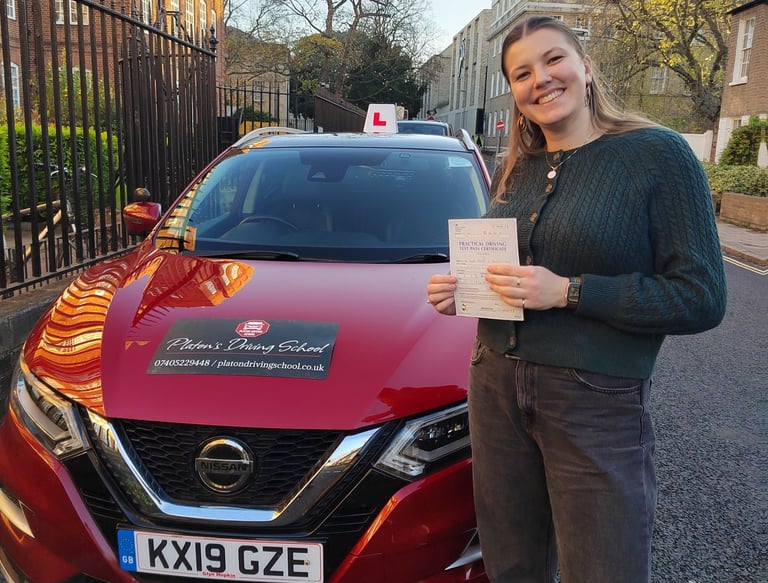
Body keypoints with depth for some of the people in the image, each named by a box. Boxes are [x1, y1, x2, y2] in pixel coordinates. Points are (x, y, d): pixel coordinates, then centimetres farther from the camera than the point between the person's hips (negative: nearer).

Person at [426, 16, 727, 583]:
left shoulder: (656, 153, -8)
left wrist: (568, 292, -20)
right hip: (495, 387, 6)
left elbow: (702, 298, -13)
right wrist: (461, 290, 0)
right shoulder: (511, 172, 10)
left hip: (598, 403, -5)